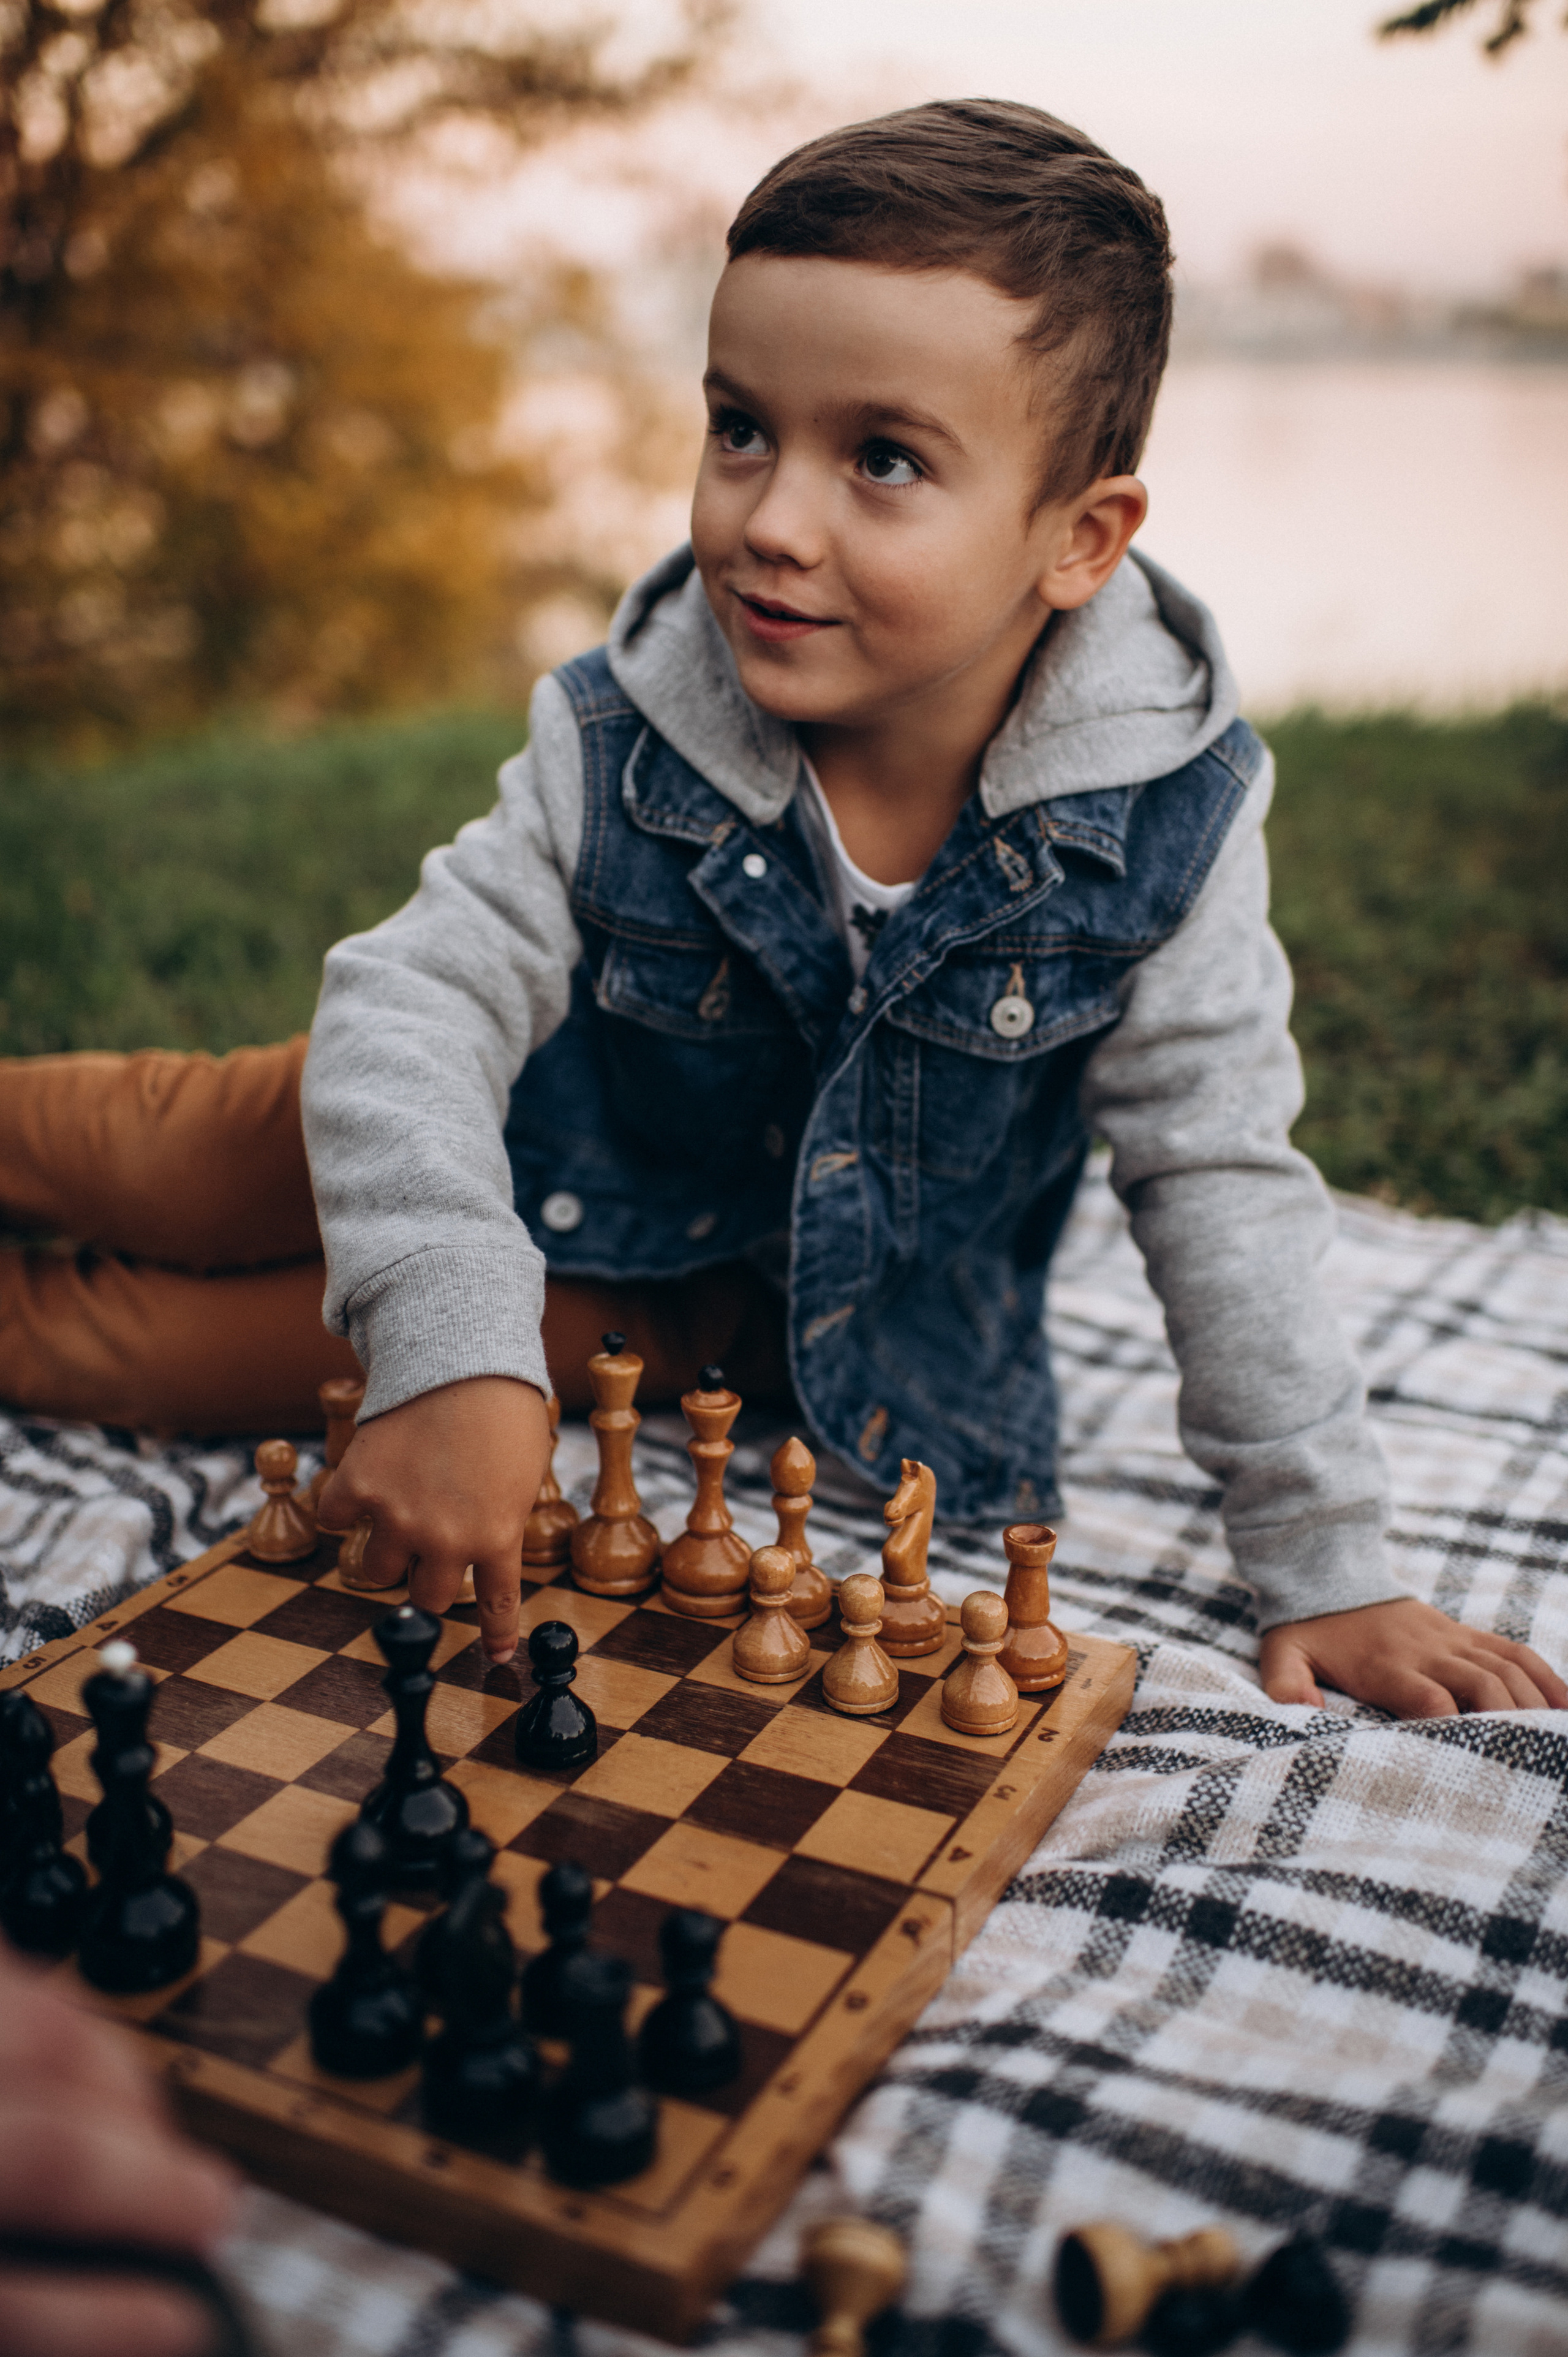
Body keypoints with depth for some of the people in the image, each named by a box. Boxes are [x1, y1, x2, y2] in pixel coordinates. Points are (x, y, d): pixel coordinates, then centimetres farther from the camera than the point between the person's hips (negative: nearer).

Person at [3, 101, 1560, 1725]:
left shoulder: (1162, 822, -27)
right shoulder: (619, 749, -26)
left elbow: (1219, 1181, -19)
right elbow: (415, 1006, -28)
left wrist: (1324, 1572, -17)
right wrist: (450, 1345, -46)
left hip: (883, 1342, 1)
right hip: (594, 1224, 0)